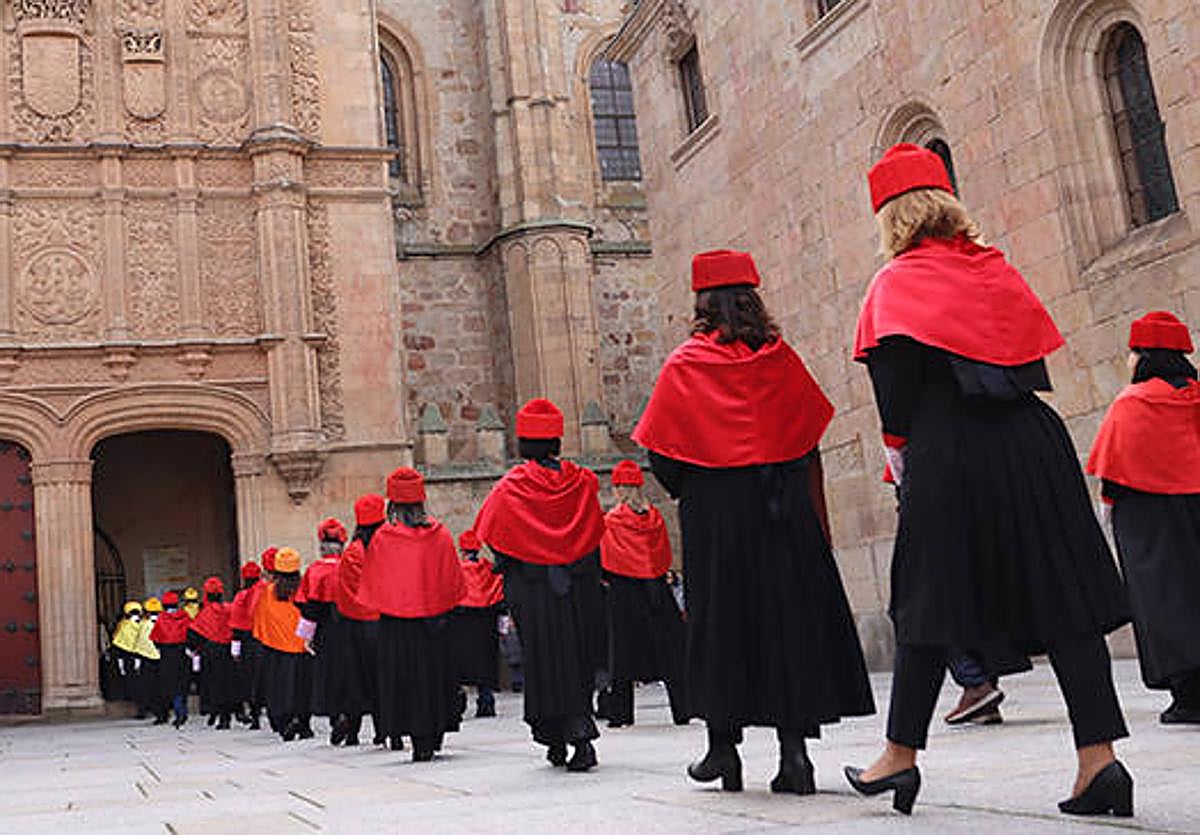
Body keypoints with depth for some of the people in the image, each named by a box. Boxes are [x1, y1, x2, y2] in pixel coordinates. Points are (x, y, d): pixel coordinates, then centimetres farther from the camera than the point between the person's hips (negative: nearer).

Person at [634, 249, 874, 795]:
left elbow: (662, 459, -3)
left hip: (715, 510, -2)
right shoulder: (780, 357, 4)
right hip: (786, 505, 2)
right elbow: (810, 446, 5)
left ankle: (723, 743, 11)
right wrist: (816, 520, 13)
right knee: (792, 613, 5)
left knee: (720, 620, 7)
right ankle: (794, 746, 2)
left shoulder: (684, 366, -3)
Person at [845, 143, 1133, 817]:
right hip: (1033, 441, 4)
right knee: (1064, 598, 3)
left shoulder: (896, 285, 0)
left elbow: (895, 384, -8)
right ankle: (1099, 756, -2)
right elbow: (1037, 363, 15)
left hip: (950, 457, -4)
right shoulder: (997, 268, 15)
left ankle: (901, 755, 13)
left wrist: (901, 450, 4)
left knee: (930, 603, 4)